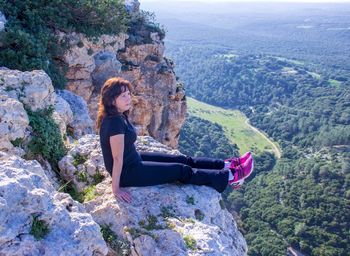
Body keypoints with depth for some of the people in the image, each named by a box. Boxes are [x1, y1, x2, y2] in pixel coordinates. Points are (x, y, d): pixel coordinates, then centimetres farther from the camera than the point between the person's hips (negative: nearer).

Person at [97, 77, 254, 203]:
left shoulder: (118, 116, 2)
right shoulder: (115, 122, -29)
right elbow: (117, 158, -27)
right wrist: (116, 188, -22)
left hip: (133, 160, 10)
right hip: (128, 173, -9)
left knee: (182, 160, 9)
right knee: (182, 171, -4)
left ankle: (226, 165, 17)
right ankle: (229, 177, 7)